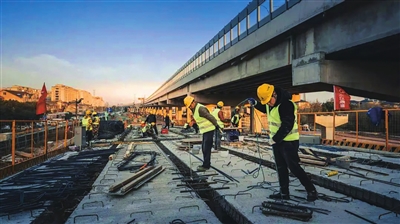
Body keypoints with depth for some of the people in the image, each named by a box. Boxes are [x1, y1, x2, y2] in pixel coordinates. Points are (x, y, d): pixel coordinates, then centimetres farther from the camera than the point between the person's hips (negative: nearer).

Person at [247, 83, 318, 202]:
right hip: (277, 141, 9)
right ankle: (284, 193, 24)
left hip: (288, 141, -9)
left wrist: (274, 139, -20)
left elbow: (287, 126, -27)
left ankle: (312, 191, 13)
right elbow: (267, 110, 27)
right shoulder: (271, 103, 3)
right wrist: (255, 103, 11)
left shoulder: (286, 104, -25)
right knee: (281, 167, 13)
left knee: (294, 167, -3)